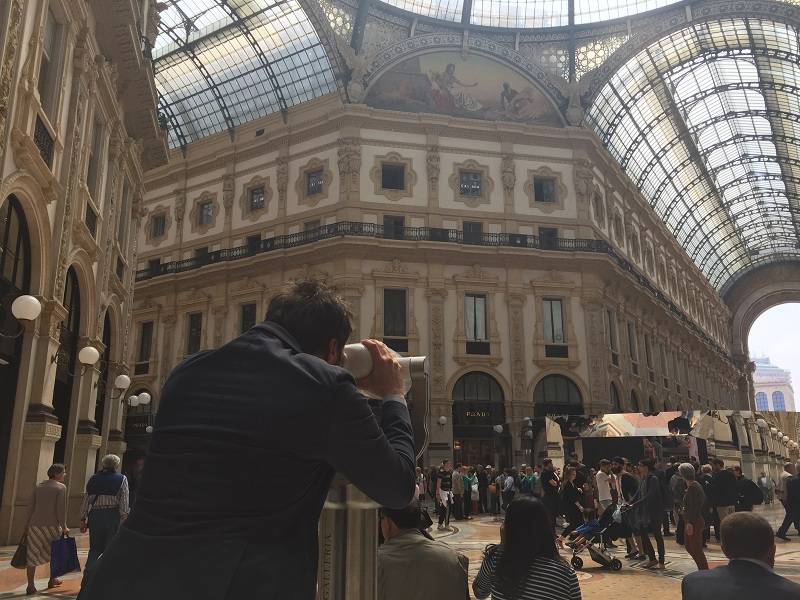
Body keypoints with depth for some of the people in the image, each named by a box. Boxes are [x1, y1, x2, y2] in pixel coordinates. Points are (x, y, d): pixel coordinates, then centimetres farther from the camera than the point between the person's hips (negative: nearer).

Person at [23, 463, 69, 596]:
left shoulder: (39, 487, 12)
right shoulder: (61, 487, -5)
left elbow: (32, 508, 12)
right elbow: (61, 509, -11)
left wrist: (28, 526, 17)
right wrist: (64, 527, -6)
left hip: (34, 525, 5)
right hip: (51, 525, -5)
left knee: (32, 555, 7)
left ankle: (30, 586, 5)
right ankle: (52, 579, 24)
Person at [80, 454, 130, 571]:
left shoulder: (93, 478, 9)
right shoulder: (122, 479, -2)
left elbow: (86, 499, 8)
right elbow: (124, 503, -7)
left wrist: (83, 519, 12)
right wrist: (124, 519, -5)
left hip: (95, 515, 3)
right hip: (113, 515, -3)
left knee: (95, 549, 13)